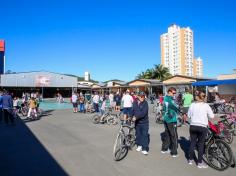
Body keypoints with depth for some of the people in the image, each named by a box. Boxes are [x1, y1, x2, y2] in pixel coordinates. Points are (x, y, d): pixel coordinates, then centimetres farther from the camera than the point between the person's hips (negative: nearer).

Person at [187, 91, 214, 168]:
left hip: (193, 126, 2)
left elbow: (188, 115, 6)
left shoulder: (192, 105, -1)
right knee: (201, 144, 7)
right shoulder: (206, 105, -7)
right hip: (202, 127, -2)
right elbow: (212, 116, -2)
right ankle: (200, 162, 16)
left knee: (192, 142, 14)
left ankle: (190, 159, 26)